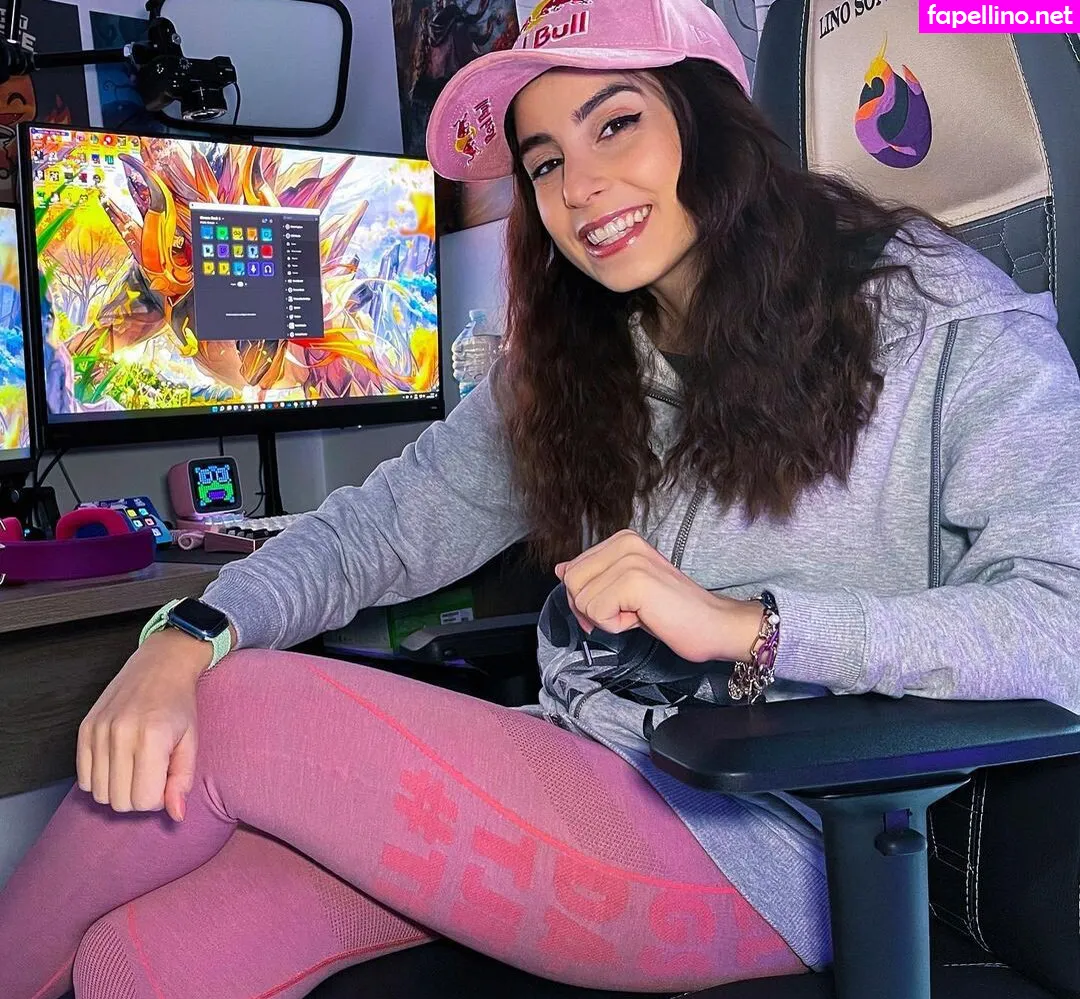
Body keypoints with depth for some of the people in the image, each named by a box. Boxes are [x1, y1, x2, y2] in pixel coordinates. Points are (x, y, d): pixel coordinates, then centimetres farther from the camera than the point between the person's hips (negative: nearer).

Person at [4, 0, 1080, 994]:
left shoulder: (936, 310, -4)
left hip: (760, 843, -5)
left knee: (239, 712, -13)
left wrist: (745, 622, -23)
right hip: (571, 780, 5)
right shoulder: (570, 362, 13)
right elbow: (392, 522, 7)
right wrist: (190, 635, -10)